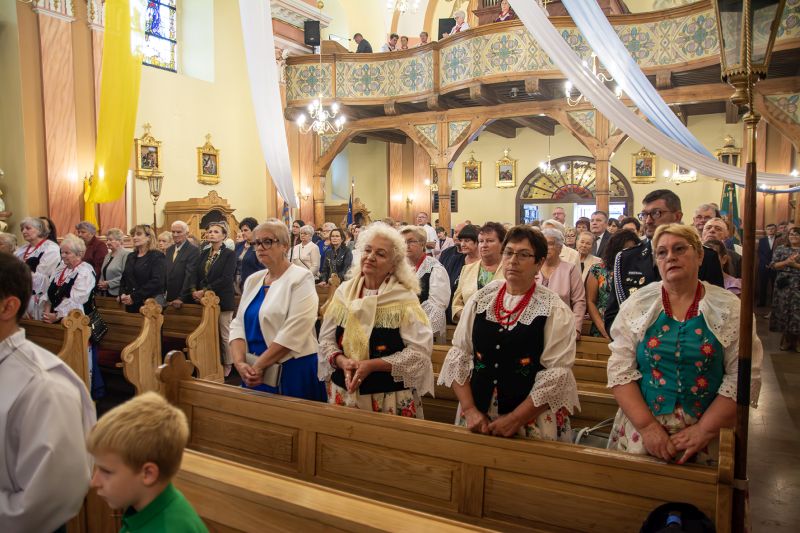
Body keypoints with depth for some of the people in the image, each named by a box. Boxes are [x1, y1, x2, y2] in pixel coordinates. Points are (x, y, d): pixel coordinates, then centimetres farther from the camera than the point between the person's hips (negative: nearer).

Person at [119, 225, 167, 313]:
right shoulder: (131, 257, 17)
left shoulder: (158, 257, -5)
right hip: (131, 305, 6)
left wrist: (134, 297, -17)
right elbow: (123, 278, 19)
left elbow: (156, 282, -16)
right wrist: (122, 294, -1)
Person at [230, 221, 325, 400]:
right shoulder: (253, 280, 10)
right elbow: (238, 325, 6)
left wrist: (258, 365, -15)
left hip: (293, 371, -6)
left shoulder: (301, 278, -11)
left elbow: (292, 333, -18)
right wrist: (239, 362, -10)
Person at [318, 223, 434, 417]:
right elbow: (326, 340, 5)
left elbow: (419, 350, -15)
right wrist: (342, 362, -14)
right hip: (344, 393, 4)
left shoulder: (404, 298, -9)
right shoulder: (343, 292, 3)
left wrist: (371, 365, -19)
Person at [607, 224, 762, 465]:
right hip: (640, 430, 1)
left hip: (708, 437, 0)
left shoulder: (730, 309, -2)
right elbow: (620, 369, -5)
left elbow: (744, 376, -6)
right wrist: (647, 426, -14)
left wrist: (703, 431, -13)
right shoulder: (637, 304, -2)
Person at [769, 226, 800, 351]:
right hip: (783, 285, 1)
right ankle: (786, 338, 16)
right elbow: (773, 265, -2)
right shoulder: (781, 249, 7)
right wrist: (787, 262, -15)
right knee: (783, 310, 3)